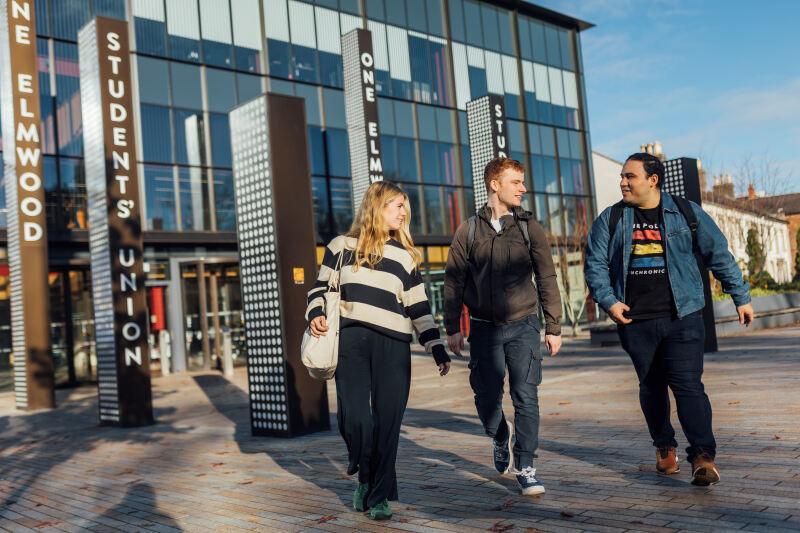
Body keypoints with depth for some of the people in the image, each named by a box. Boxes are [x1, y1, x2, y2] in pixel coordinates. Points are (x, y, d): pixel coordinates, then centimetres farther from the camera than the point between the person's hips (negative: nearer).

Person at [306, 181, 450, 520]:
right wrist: (316, 314, -4)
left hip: (393, 345, 1)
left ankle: (379, 495, 11)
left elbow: (419, 309, 15)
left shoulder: (405, 256, 17)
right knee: (353, 415, -9)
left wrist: (438, 350, 9)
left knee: (387, 421, -3)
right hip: (350, 340, -1)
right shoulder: (342, 246, 14)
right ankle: (364, 477, 21)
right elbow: (321, 287, 17)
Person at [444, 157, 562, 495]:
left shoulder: (529, 228, 4)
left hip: (523, 327, 0)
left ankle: (525, 467, 7)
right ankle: (500, 440, 36)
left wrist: (553, 328, 3)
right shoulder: (469, 231, 3)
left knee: (526, 397, -4)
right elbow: (453, 281, 5)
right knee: (487, 399, 6)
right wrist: (452, 328, 2)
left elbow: (546, 280, 5)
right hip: (484, 328, 0)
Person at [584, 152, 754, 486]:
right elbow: (595, 263, 5)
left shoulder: (687, 213, 4)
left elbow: (719, 255, 10)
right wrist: (608, 301, -9)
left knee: (688, 384, -10)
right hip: (635, 321, 2)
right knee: (651, 386, 11)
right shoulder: (611, 219, 6)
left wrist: (741, 297, 11)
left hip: (682, 317, -2)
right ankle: (664, 447, 29)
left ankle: (703, 456, -5)